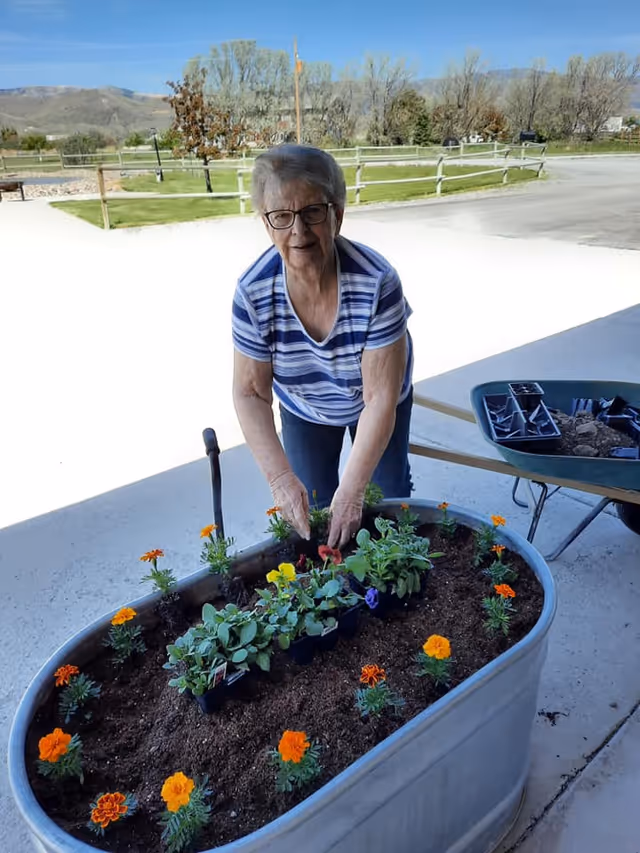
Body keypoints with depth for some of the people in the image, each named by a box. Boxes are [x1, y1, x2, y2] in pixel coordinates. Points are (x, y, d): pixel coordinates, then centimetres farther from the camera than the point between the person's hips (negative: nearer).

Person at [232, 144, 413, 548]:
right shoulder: (254, 291, -29)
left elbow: (380, 398, -33)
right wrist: (281, 478, -30)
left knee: (390, 501, 16)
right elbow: (250, 392, -21)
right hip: (303, 412, 2)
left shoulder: (377, 282, -36)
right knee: (311, 515, 12)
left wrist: (352, 491, -34)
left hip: (376, 405, -1)